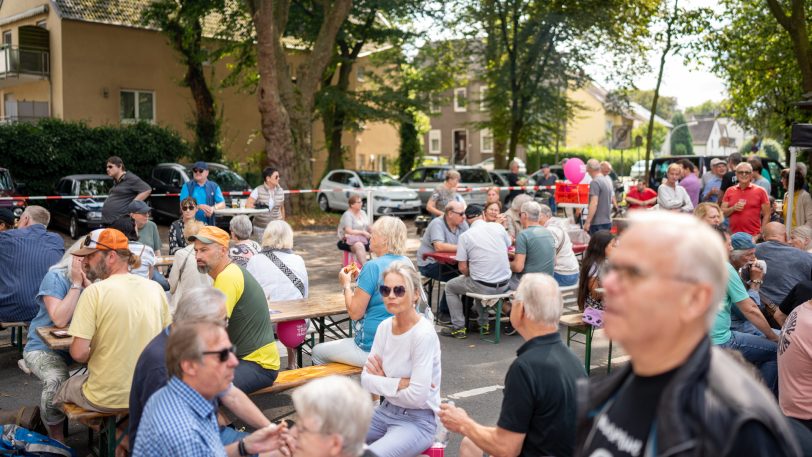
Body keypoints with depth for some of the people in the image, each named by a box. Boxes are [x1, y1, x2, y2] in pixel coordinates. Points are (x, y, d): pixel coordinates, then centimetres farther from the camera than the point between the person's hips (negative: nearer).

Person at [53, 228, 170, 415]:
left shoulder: (95, 291, -17)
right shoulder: (155, 288, -3)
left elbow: (78, 353, -19)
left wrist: (93, 357, 2)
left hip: (105, 399, -5)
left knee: (61, 389, 25)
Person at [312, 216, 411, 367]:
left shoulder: (373, 266, -20)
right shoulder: (406, 263, 4)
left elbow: (355, 312, -17)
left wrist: (346, 285, -2)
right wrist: (360, 278, 11)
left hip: (373, 349, -9)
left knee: (317, 352, 13)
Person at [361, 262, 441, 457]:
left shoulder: (423, 334, -21)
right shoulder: (384, 327, 0)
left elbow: (417, 396, -24)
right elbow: (366, 379, -2)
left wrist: (383, 383, -9)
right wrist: (398, 384, -16)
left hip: (418, 420, -6)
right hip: (386, 411, 6)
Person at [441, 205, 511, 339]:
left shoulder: (464, 236, -9)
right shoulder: (498, 227, 1)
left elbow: (462, 268, -10)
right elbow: (508, 247, 19)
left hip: (484, 287, -5)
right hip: (504, 284, 5)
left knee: (449, 287, 21)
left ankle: (459, 328, 18)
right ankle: (483, 324, 37)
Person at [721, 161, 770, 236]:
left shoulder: (760, 191, 4)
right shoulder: (729, 191, 10)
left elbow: (766, 215, 4)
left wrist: (762, 233, -3)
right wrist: (733, 208, -9)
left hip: (754, 235, -2)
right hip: (733, 235, 2)